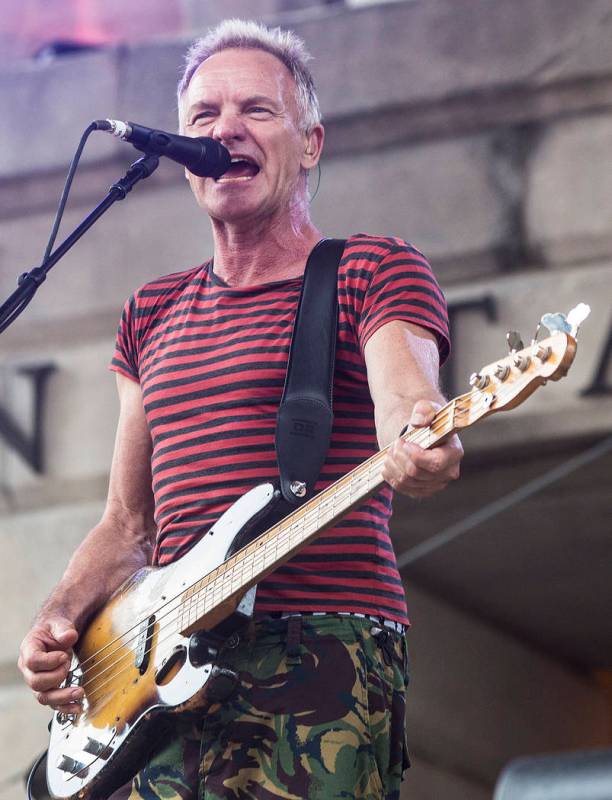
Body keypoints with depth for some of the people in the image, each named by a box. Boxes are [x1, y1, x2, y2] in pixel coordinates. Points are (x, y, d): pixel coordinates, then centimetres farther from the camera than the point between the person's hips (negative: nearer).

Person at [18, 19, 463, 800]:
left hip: (322, 656, -5)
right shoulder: (152, 315, 22)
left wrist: (419, 447, -37)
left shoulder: (371, 271, 5)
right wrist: (59, 621, 7)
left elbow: (404, 397, -14)